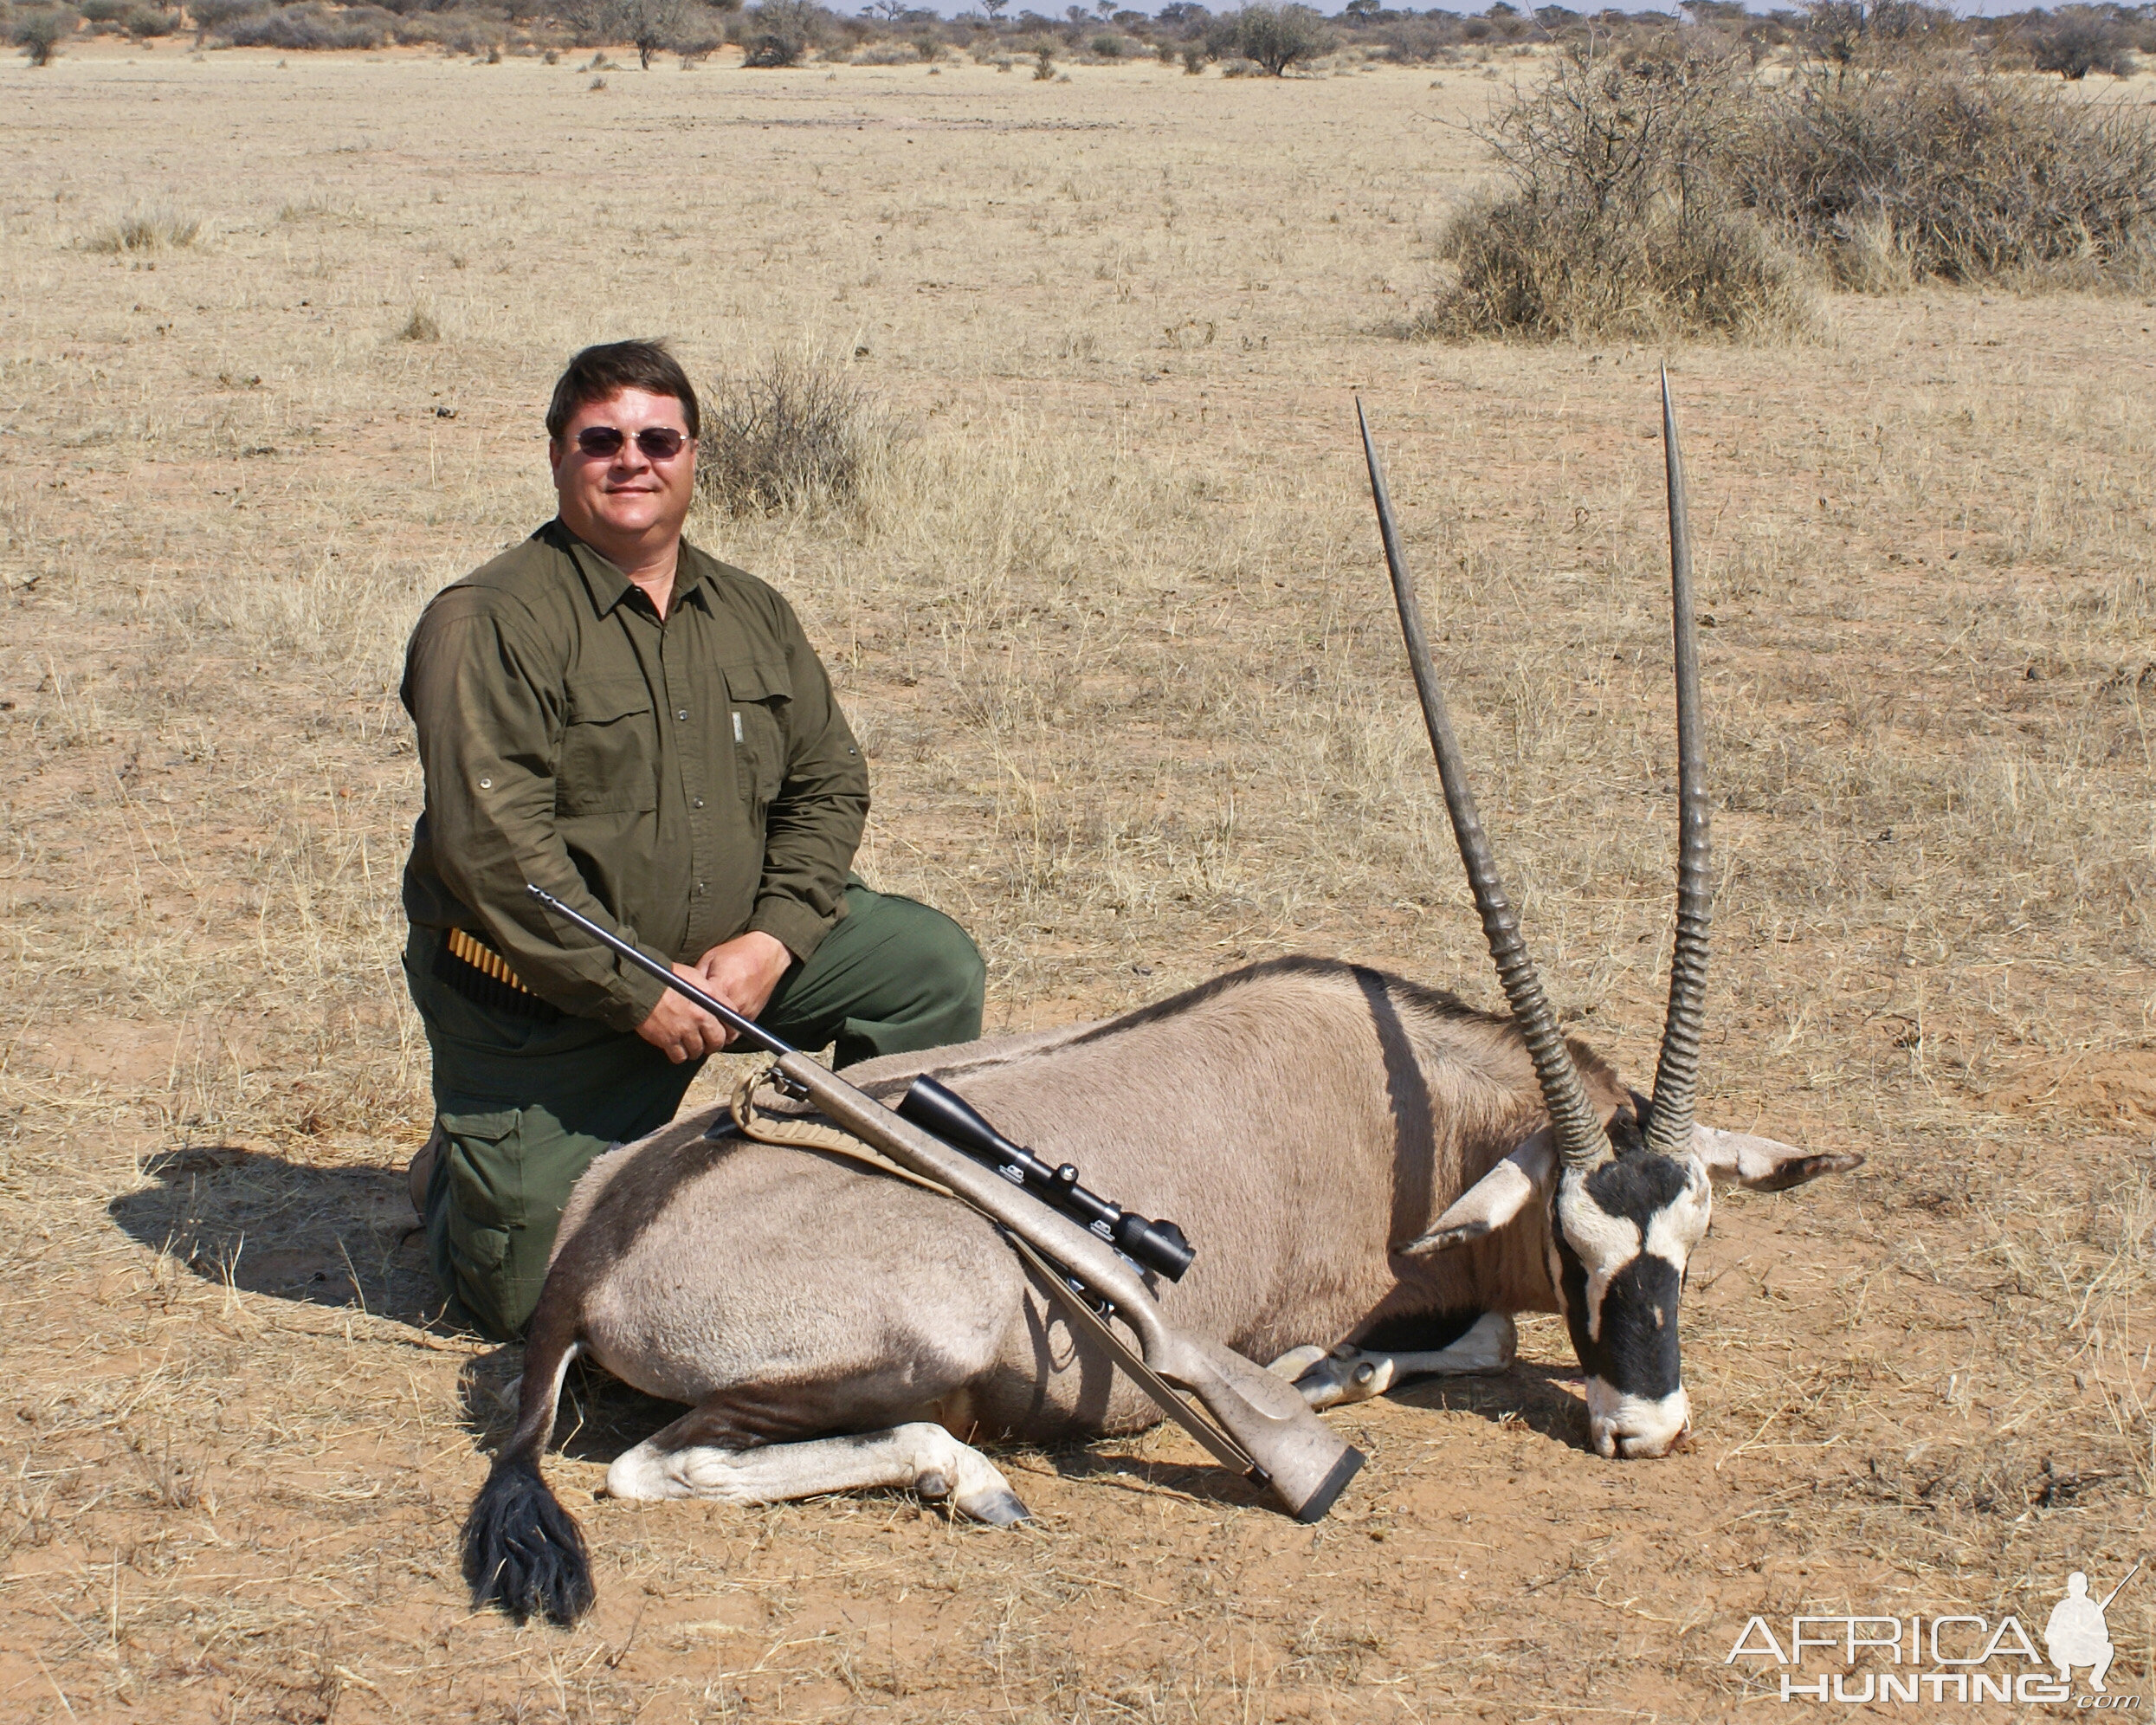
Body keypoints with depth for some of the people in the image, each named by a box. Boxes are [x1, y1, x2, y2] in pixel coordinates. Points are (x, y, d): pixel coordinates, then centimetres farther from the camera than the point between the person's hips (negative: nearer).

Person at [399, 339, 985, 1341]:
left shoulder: (754, 617, 7)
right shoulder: (490, 622, -15)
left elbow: (828, 784, 8)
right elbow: (491, 844, -22)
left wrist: (772, 939, -11)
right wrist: (639, 994, -22)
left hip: (725, 959, 5)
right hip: (536, 1006, -5)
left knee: (931, 964, -9)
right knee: (523, 1296, -6)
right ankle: (454, 1179, 28)